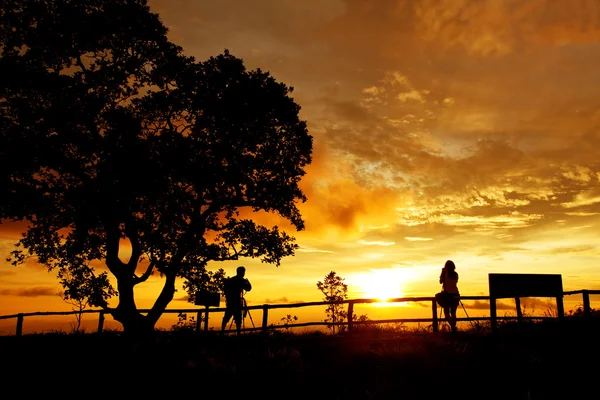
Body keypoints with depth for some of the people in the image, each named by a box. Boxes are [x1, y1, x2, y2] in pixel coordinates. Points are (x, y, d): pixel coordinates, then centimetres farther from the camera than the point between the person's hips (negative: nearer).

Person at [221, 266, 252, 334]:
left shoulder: (230, 280, 13)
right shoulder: (241, 280, -8)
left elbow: (225, 291, 17)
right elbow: (248, 288, -10)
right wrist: (248, 282, 7)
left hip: (229, 302, 6)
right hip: (237, 303, -6)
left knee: (226, 318, 12)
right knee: (238, 319, -3)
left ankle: (222, 331, 12)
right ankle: (238, 333, -7)